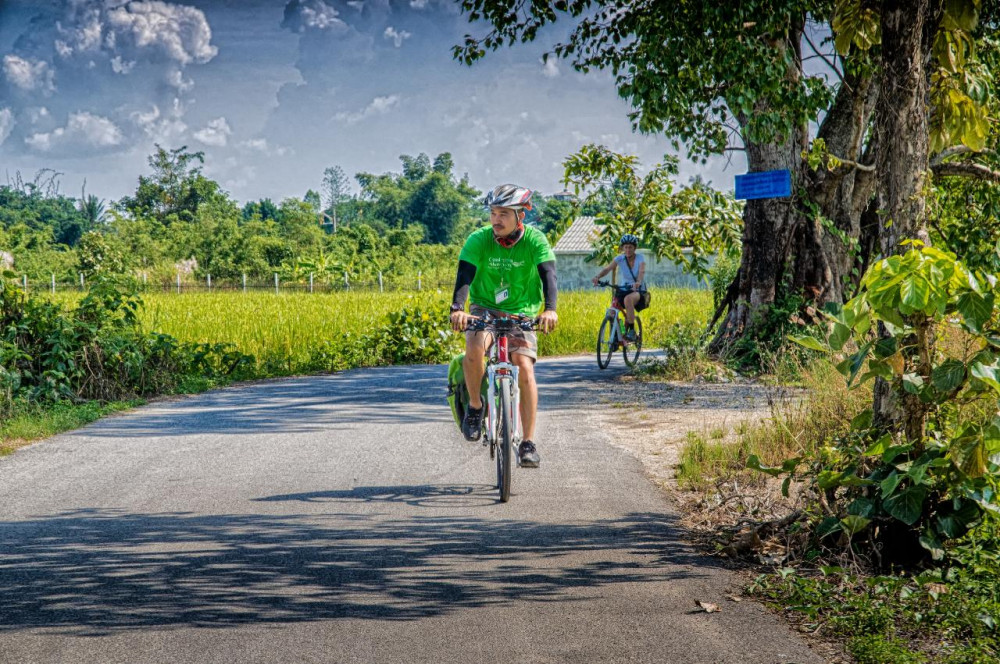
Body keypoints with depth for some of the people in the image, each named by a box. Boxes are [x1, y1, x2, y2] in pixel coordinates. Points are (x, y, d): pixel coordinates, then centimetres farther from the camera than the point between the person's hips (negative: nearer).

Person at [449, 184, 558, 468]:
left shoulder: (535, 240, -13)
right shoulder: (479, 240, -13)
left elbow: (548, 274, -25)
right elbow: (464, 274, -24)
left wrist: (550, 309, -43)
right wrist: (457, 309, -42)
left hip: (521, 313, 0)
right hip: (484, 309, 0)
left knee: (525, 368, -19)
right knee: (474, 348, -31)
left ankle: (528, 442, -10)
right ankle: (475, 404, -5)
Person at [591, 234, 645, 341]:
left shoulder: (640, 258, -12)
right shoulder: (620, 258, -6)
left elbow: (642, 272, -30)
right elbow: (607, 269, -19)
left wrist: (638, 282, -52)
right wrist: (597, 277, -40)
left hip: (638, 291, -3)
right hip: (624, 289, 3)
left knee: (628, 299, -38)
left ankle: (632, 331, -28)